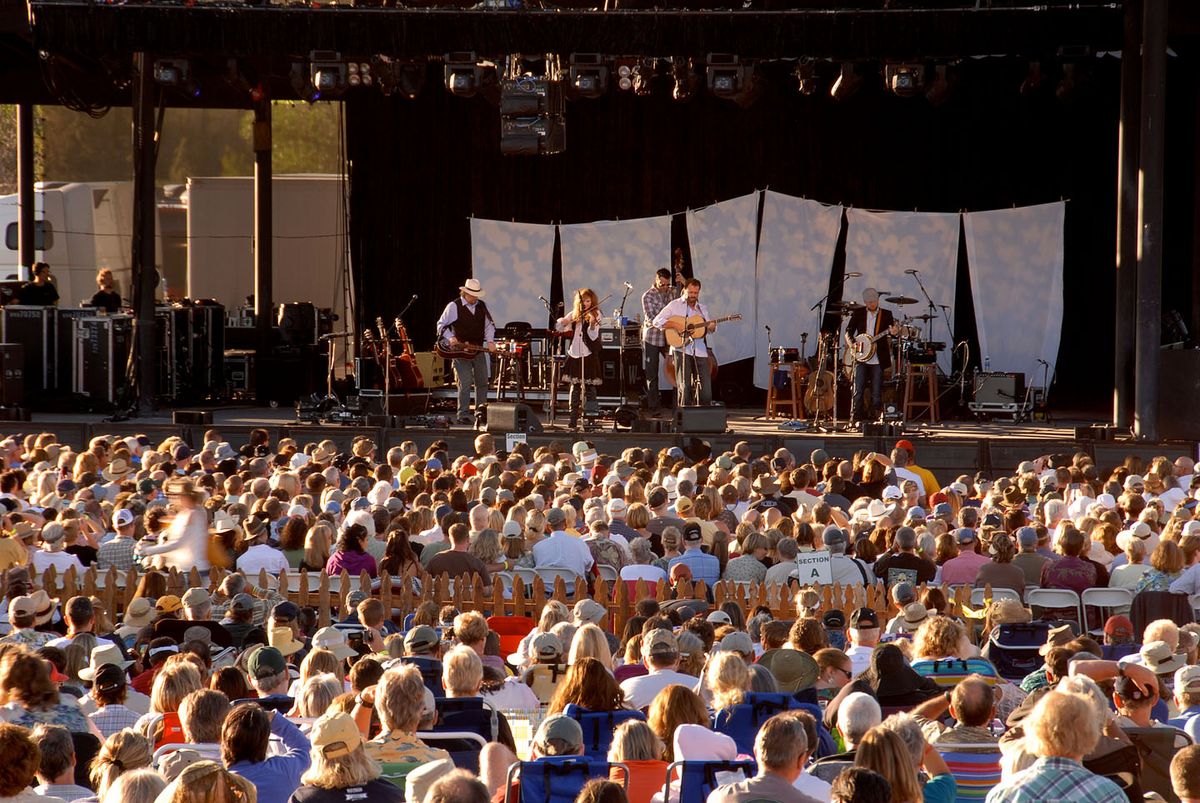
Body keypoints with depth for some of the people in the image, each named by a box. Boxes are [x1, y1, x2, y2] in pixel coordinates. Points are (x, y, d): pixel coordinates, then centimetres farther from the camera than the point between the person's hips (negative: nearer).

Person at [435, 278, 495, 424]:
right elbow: (441, 324, -2)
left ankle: (481, 411, 20)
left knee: (482, 382, 9)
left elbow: (489, 324, 15)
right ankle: (463, 415, -6)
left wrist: (490, 341, -1)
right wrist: (450, 338, -16)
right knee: (465, 383, -10)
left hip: (478, 350, 5)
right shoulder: (454, 306, -6)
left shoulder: (481, 306, 9)